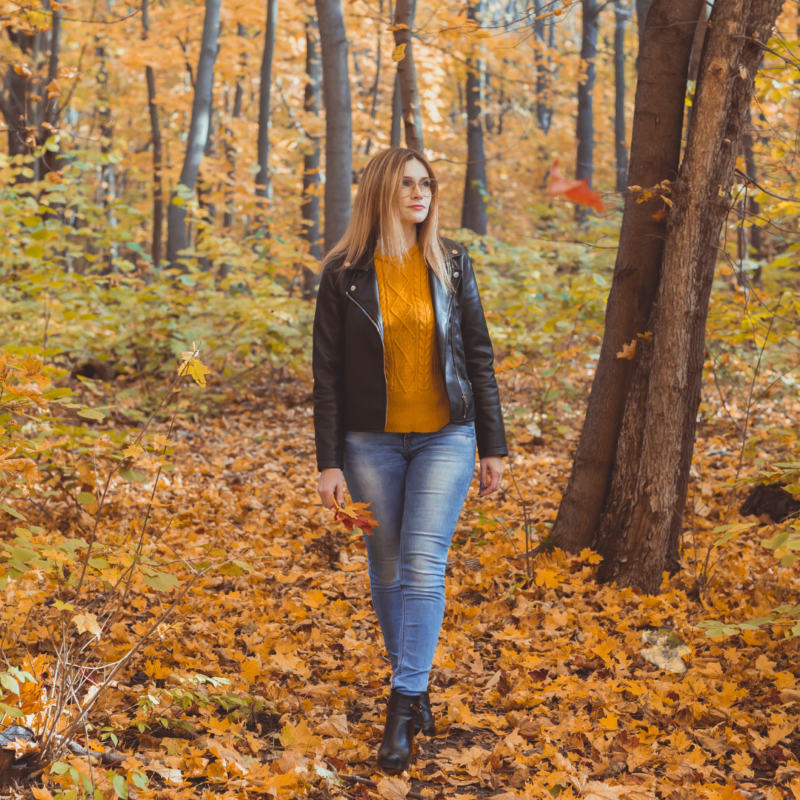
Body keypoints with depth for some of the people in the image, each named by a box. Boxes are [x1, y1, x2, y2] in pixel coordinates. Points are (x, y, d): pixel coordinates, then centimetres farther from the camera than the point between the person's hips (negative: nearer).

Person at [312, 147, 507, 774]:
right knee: (387, 570, 9)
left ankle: (405, 706, -6)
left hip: (445, 437, 0)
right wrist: (329, 462, -6)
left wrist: (492, 446, 4)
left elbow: (479, 357, 5)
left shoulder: (452, 264, 1)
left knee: (423, 567, -10)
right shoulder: (345, 274, -3)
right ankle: (414, 687, 27)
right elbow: (327, 373, -2)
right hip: (372, 441, 0)